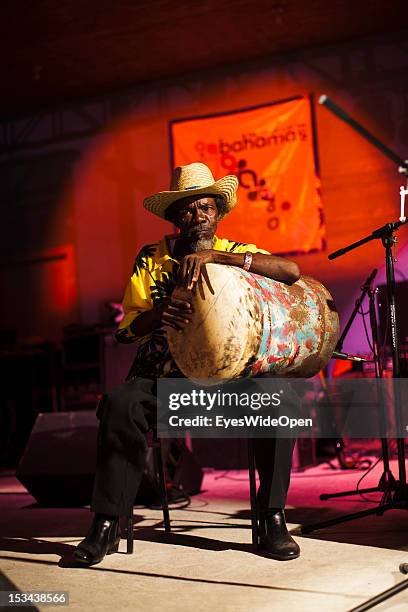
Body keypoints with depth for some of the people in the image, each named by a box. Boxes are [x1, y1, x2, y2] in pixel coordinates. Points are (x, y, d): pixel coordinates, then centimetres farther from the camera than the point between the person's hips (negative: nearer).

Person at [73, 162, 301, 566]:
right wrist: (158, 313, -24)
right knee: (121, 404, -30)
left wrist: (212, 255, -22)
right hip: (161, 372, 0)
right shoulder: (151, 259, 7)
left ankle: (272, 520, -15)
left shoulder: (236, 253, 6)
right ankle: (106, 525, -19)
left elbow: (291, 271, -14)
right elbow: (126, 330, 1)